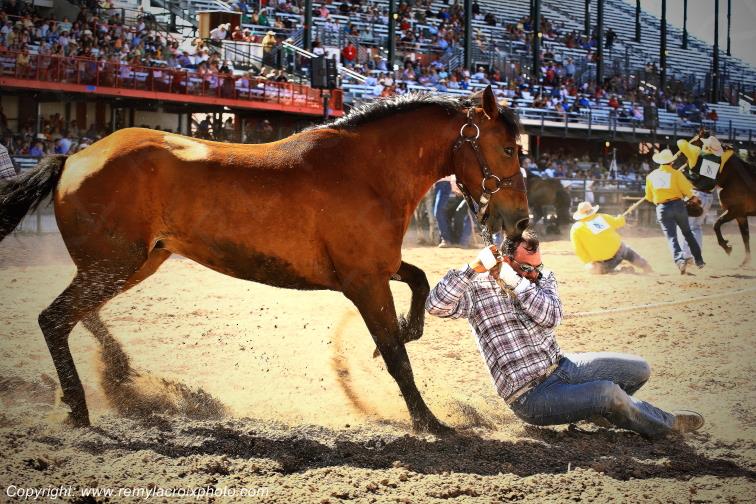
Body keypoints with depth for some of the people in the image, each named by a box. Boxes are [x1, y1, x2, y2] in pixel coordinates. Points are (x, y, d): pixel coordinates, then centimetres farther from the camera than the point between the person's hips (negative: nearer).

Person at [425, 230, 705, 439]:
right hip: (530, 396, -7)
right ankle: (666, 424, 2)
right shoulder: (478, 289, -11)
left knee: (639, 370, 3)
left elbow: (551, 317, -16)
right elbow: (436, 305, -28)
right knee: (608, 391, -25)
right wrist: (472, 268, -34)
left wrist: (511, 279, -24)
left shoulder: (543, 278, 4)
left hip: (561, 365, 7)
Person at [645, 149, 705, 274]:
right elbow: (687, 192, -5)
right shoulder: (676, 173, -3)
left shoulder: (651, 176, 6)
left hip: (662, 208, 0)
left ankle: (679, 259, -25)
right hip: (678, 205, 0)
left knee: (671, 237, -1)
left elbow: (649, 197, 13)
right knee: (687, 233, 17)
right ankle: (698, 260, 17)